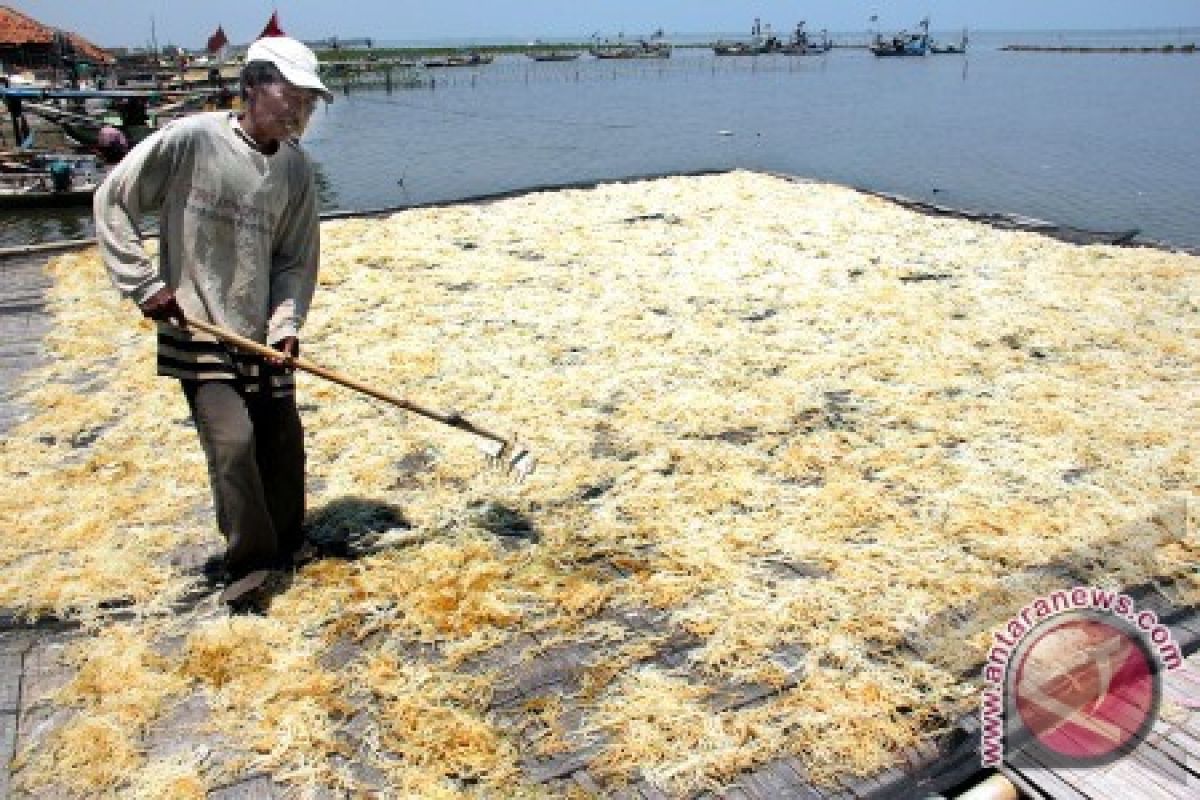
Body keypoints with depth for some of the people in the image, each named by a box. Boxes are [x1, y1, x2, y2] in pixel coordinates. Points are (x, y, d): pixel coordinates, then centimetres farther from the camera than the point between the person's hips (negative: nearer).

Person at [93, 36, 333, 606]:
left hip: (261, 334, 5)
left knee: (283, 442, 7)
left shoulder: (296, 167, 2)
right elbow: (112, 201, -5)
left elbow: (297, 258, 5)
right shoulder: (189, 140, -11)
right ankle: (249, 560, 3)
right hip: (196, 330, -4)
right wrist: (144, 284, -10)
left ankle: (285, 545, 29)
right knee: (233, 441, -15)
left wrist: (286, 324, -9)